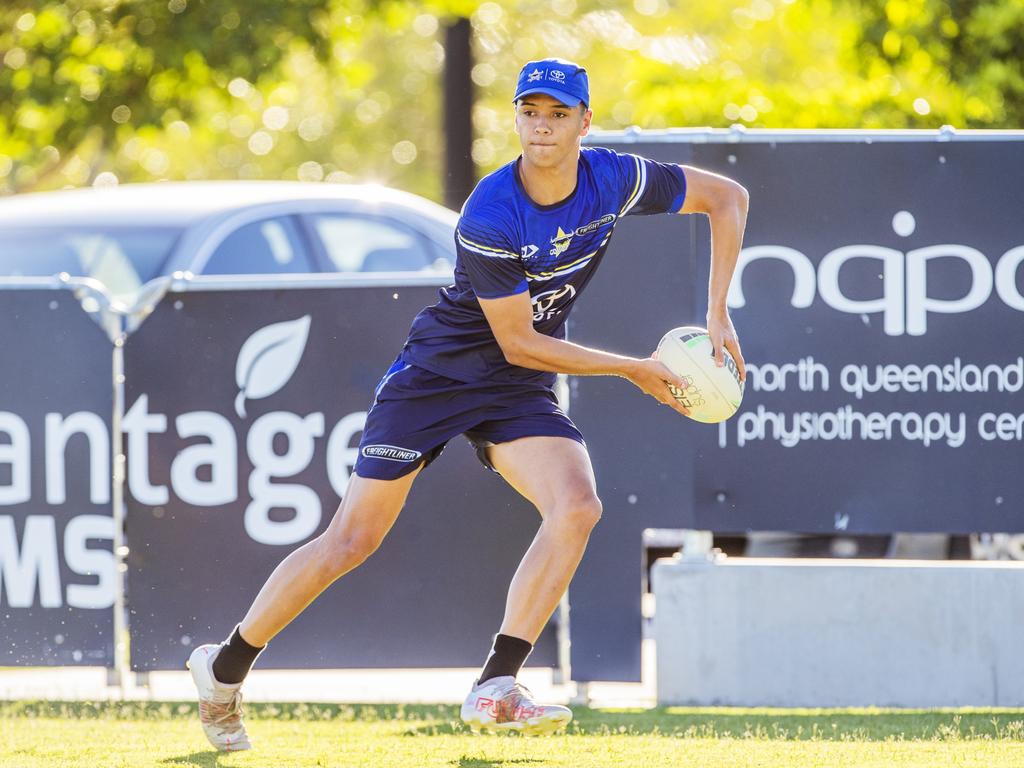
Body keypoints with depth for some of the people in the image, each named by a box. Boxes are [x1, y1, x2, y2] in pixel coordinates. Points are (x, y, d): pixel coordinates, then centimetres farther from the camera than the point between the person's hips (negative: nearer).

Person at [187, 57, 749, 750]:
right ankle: (225, 669, 14)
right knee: (353, 540, -4)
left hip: (518, 392, 4)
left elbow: (727, 197, 2)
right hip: (438, 372, -4)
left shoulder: (614, 180, -12)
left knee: (577, 508, -23)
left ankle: (495, 691, -21)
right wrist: (633, 370, -16)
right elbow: (519, 343, -21)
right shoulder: (490, 217, -26)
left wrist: (717, 315, -5)